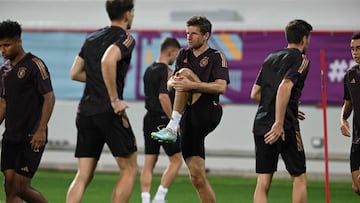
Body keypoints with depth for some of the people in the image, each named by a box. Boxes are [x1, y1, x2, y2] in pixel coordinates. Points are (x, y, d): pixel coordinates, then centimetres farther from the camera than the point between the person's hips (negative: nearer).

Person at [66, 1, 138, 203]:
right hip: (109, 112, -7)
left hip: (85, 112, 7)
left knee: (83, 176, 5)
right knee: (129, 169, 6)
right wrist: (115, 99, -19)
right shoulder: (125, 39, -5)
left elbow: (75, 73, 20)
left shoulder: (92, 38, 18)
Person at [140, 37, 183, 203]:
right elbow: (163, 96, -22)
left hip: (149, 119, 8)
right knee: (176, 160, 2)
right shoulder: (167, 71, -12)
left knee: (149, 163, 6)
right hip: (163, 120, -8)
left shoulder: (148, 70, 14)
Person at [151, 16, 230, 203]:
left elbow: (221, 87, -14)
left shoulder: (217, 57, 1)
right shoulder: (184, 55, 18)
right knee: (197, 177, -1)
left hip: (208, 113, -5)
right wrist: (173, 83, -11)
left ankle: (172, 128, -28)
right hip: (189, 119, 5)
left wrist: (191, 85, -25)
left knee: (185, 73, -23)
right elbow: (170, 84, 14)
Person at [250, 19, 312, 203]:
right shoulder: (301, 60, -3)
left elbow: (255, 94, 20)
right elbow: (284, 87, -20)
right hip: (285, 126, -6)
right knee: (299, 178, 7)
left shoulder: (270, 58, 18)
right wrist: (279, 123, -23)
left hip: (261, 124, 6)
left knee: (263, 183, 3)